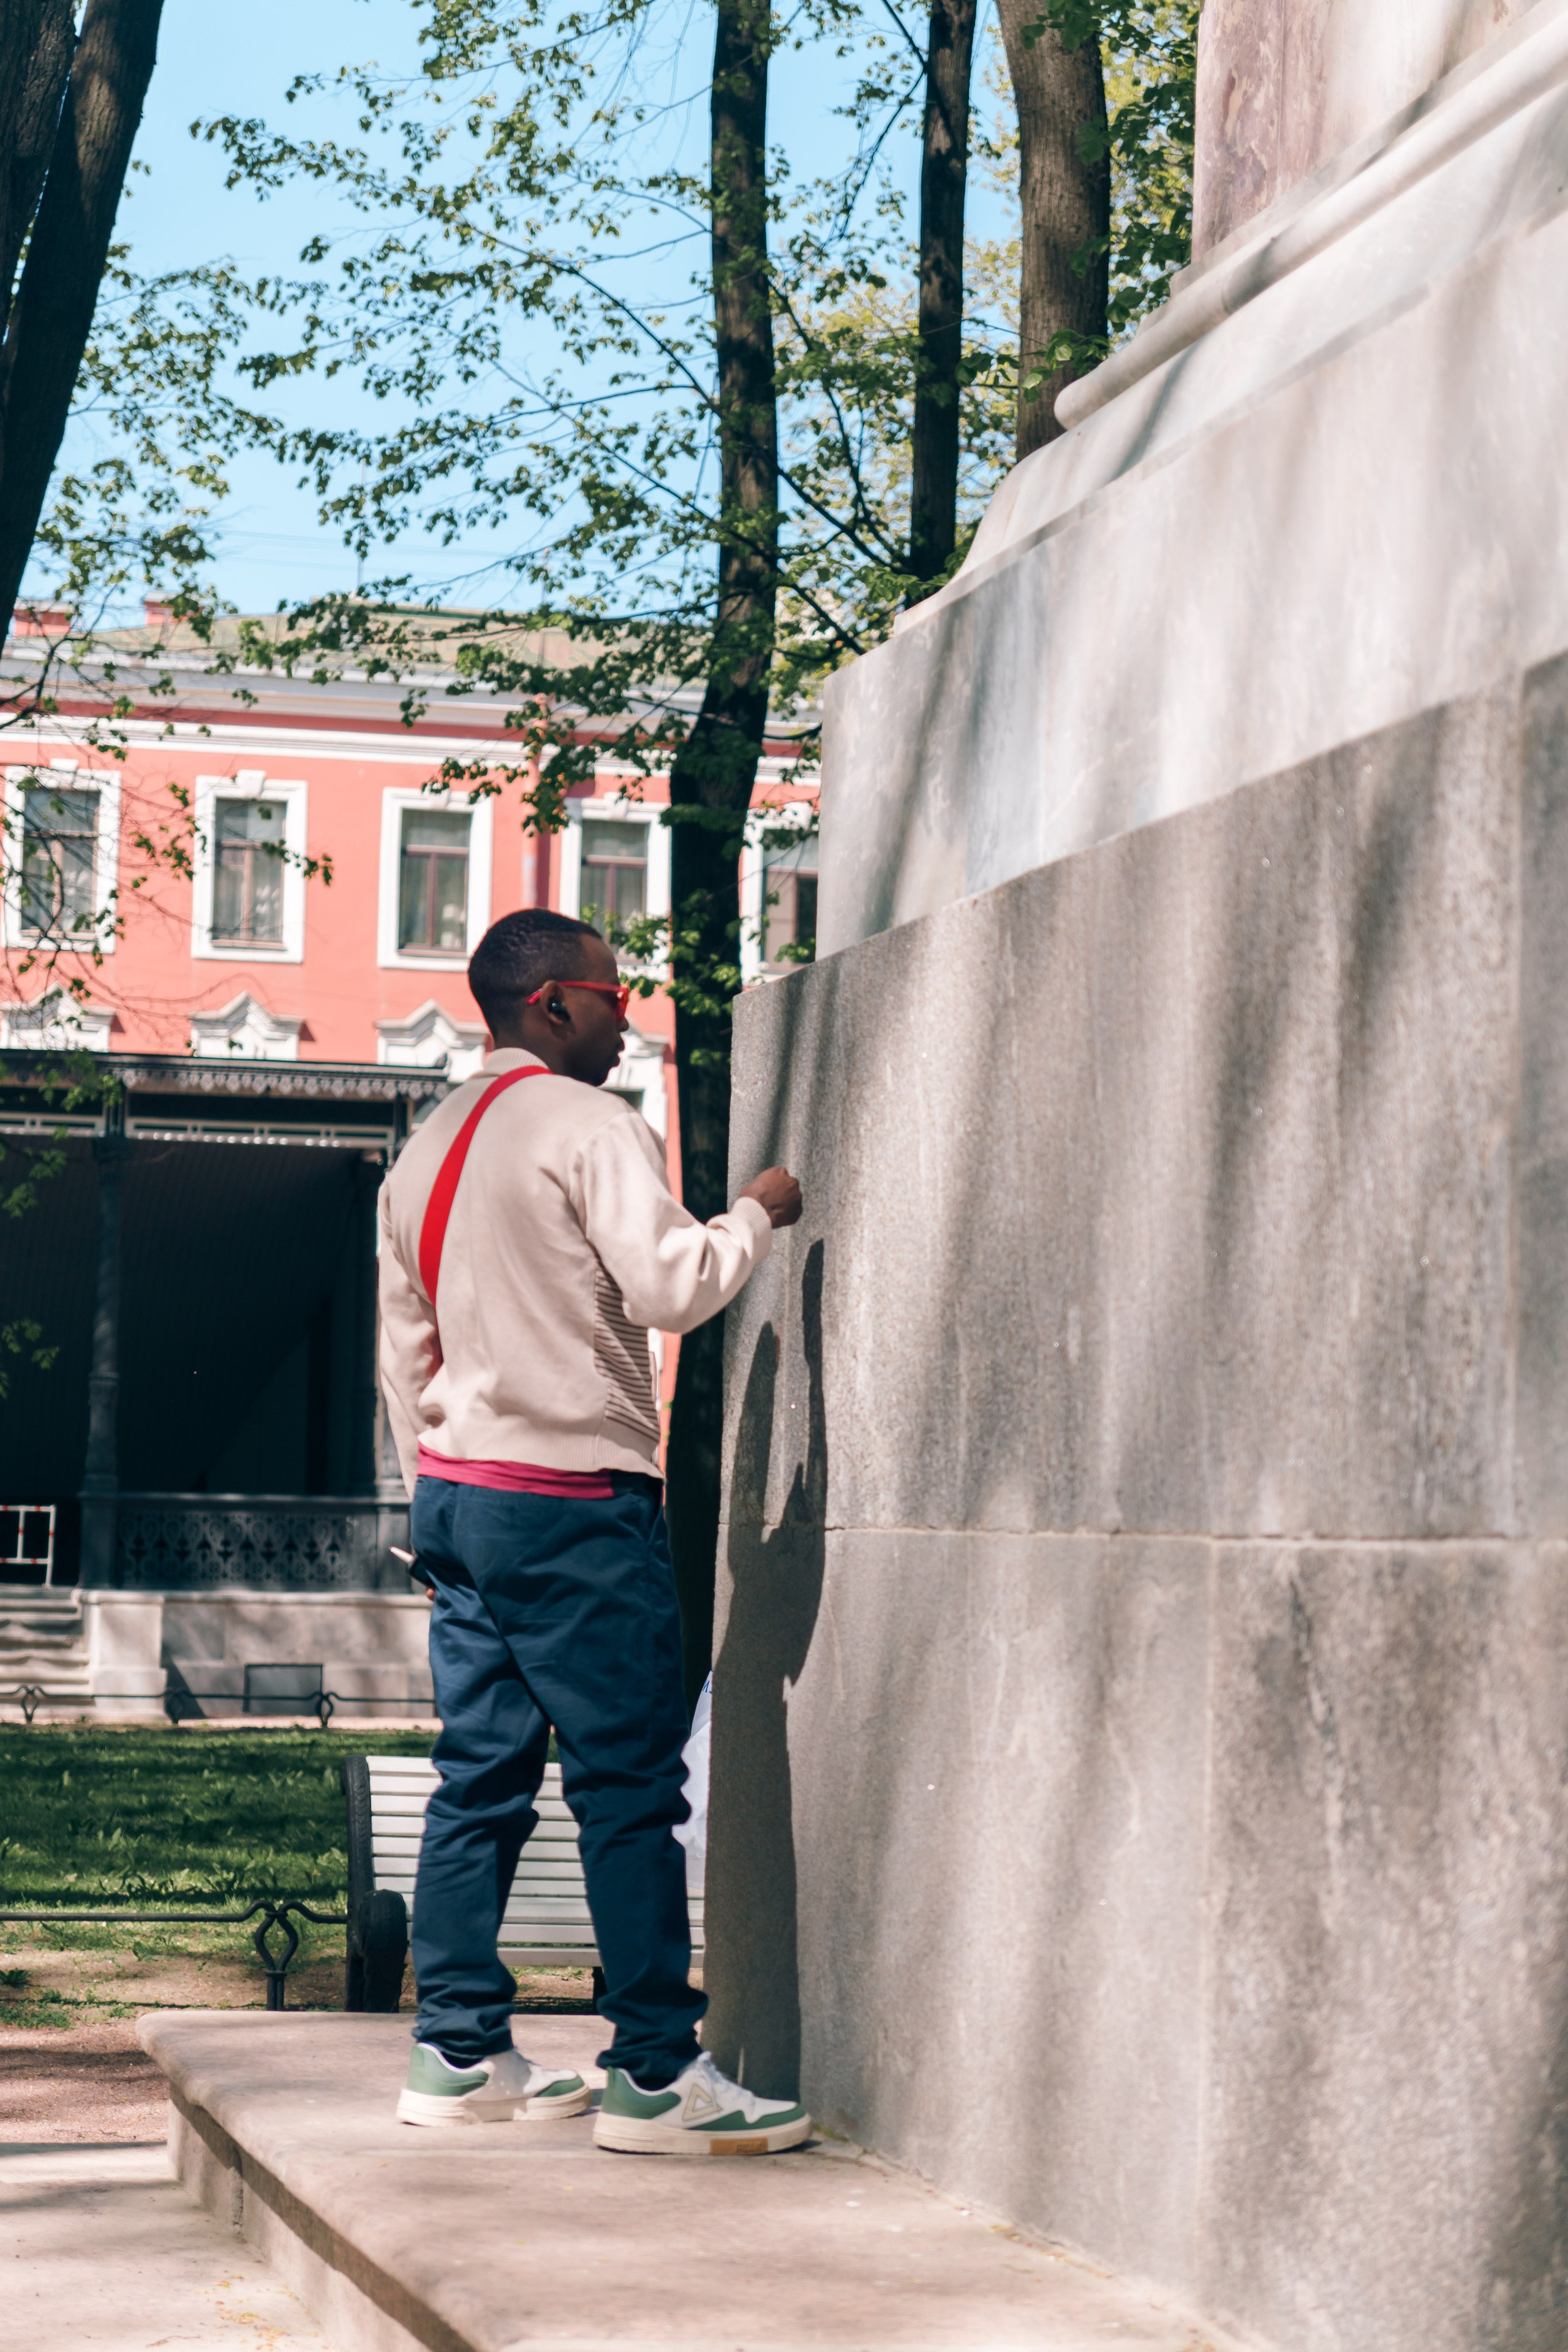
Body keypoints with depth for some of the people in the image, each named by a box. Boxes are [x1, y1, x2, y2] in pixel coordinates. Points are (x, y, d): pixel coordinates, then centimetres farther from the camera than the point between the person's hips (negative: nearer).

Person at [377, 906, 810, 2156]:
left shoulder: (431, 1146, 17)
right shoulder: (590, 1127, -9)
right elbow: (669, 1285, -19)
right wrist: (756, 1213, -2)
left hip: (457, 1491, 9)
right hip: (573, 1501, -9)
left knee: (482, 1775, 10)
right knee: (629, 1783, -6)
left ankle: (459, 2052, 11)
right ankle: (656, 2074, -6)